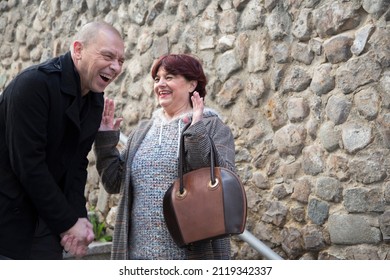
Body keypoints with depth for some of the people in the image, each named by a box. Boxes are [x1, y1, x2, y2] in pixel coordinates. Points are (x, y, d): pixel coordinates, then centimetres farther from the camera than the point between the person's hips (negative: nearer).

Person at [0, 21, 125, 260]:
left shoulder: (95, 101, 6)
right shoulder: (35, 83, -18)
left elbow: (77, 163, 8)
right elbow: (28, 164, -21)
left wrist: (79, 216, -7)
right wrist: (67, 223, -16)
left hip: (46, 220, 7)